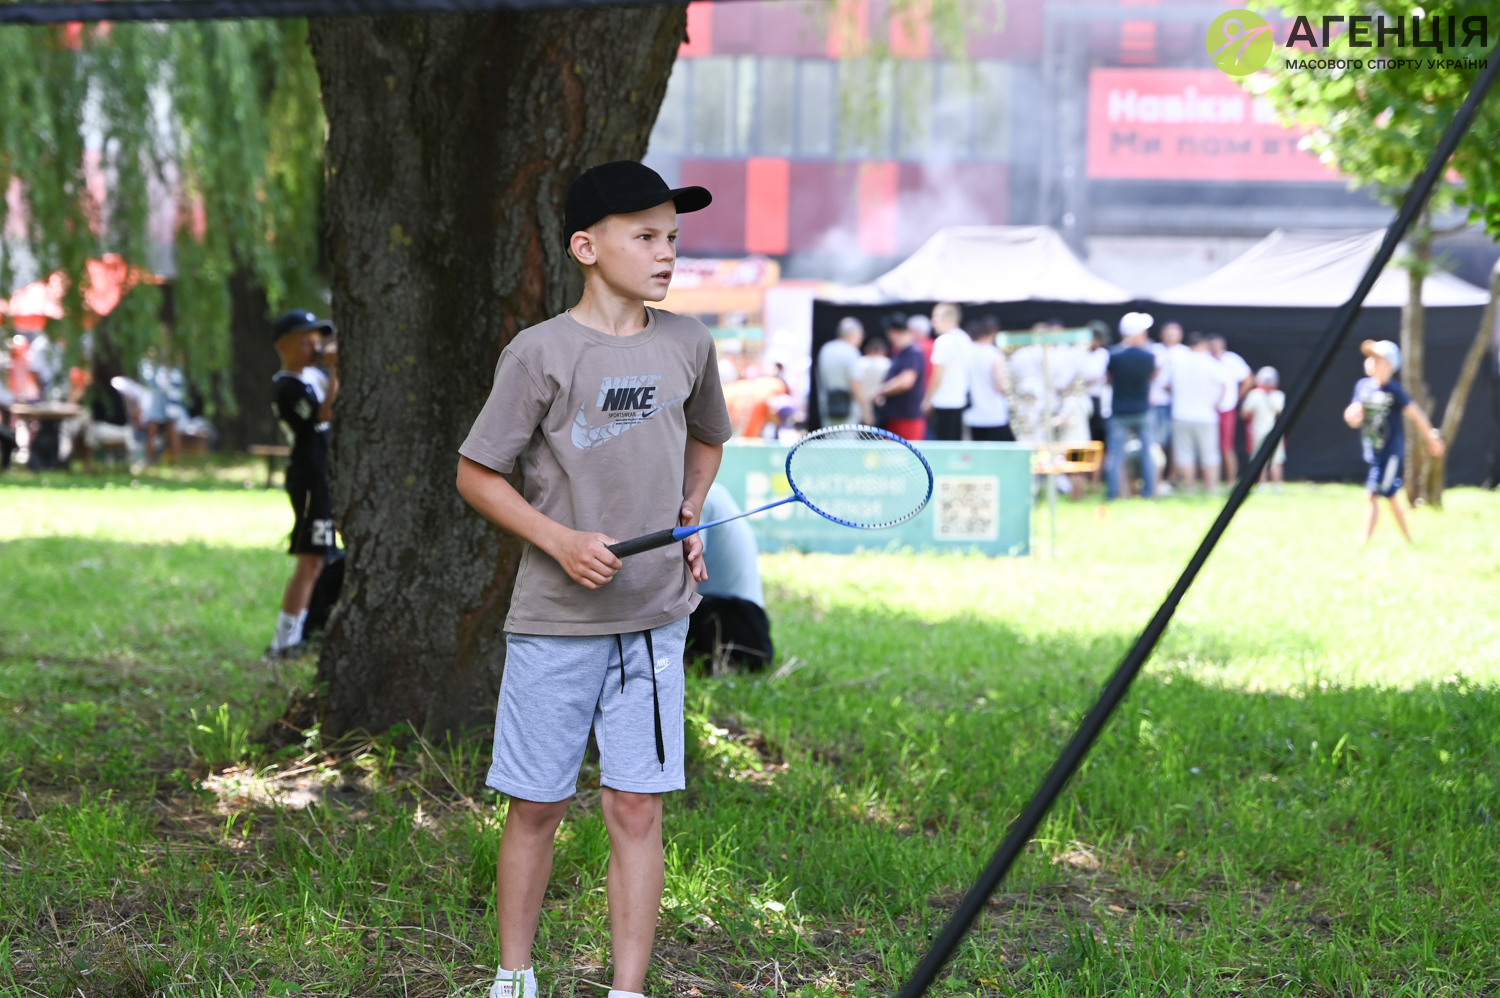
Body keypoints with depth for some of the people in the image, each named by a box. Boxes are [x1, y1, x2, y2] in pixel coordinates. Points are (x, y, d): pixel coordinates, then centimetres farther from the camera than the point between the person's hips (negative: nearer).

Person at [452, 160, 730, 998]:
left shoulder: (688, 344, 5)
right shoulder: (541, 353, -9)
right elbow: (477, 475, -3)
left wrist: (691, 518, 9)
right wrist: (562, 541, -14)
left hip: (656, 615, 3)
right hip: (556, 620, -3)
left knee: (637, 808, 1)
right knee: (537, 806, 6)